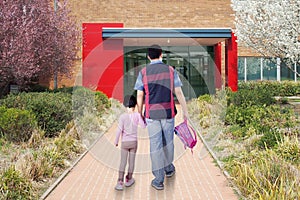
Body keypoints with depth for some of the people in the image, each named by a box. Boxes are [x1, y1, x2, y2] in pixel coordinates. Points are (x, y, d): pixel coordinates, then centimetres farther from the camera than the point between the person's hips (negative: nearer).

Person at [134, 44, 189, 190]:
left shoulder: (143, 72, -3)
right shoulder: (171, 70, -1)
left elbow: (139, 96, -3)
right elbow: (179, 93, -2)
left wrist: (140, 114, 9)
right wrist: (185, 111, 6)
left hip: (151, 114, -1)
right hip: (168, 113, 1)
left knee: (155, 145, 3)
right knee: (168, 141, 19)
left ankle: (159, 180, 5)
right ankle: (169, 168, 39)